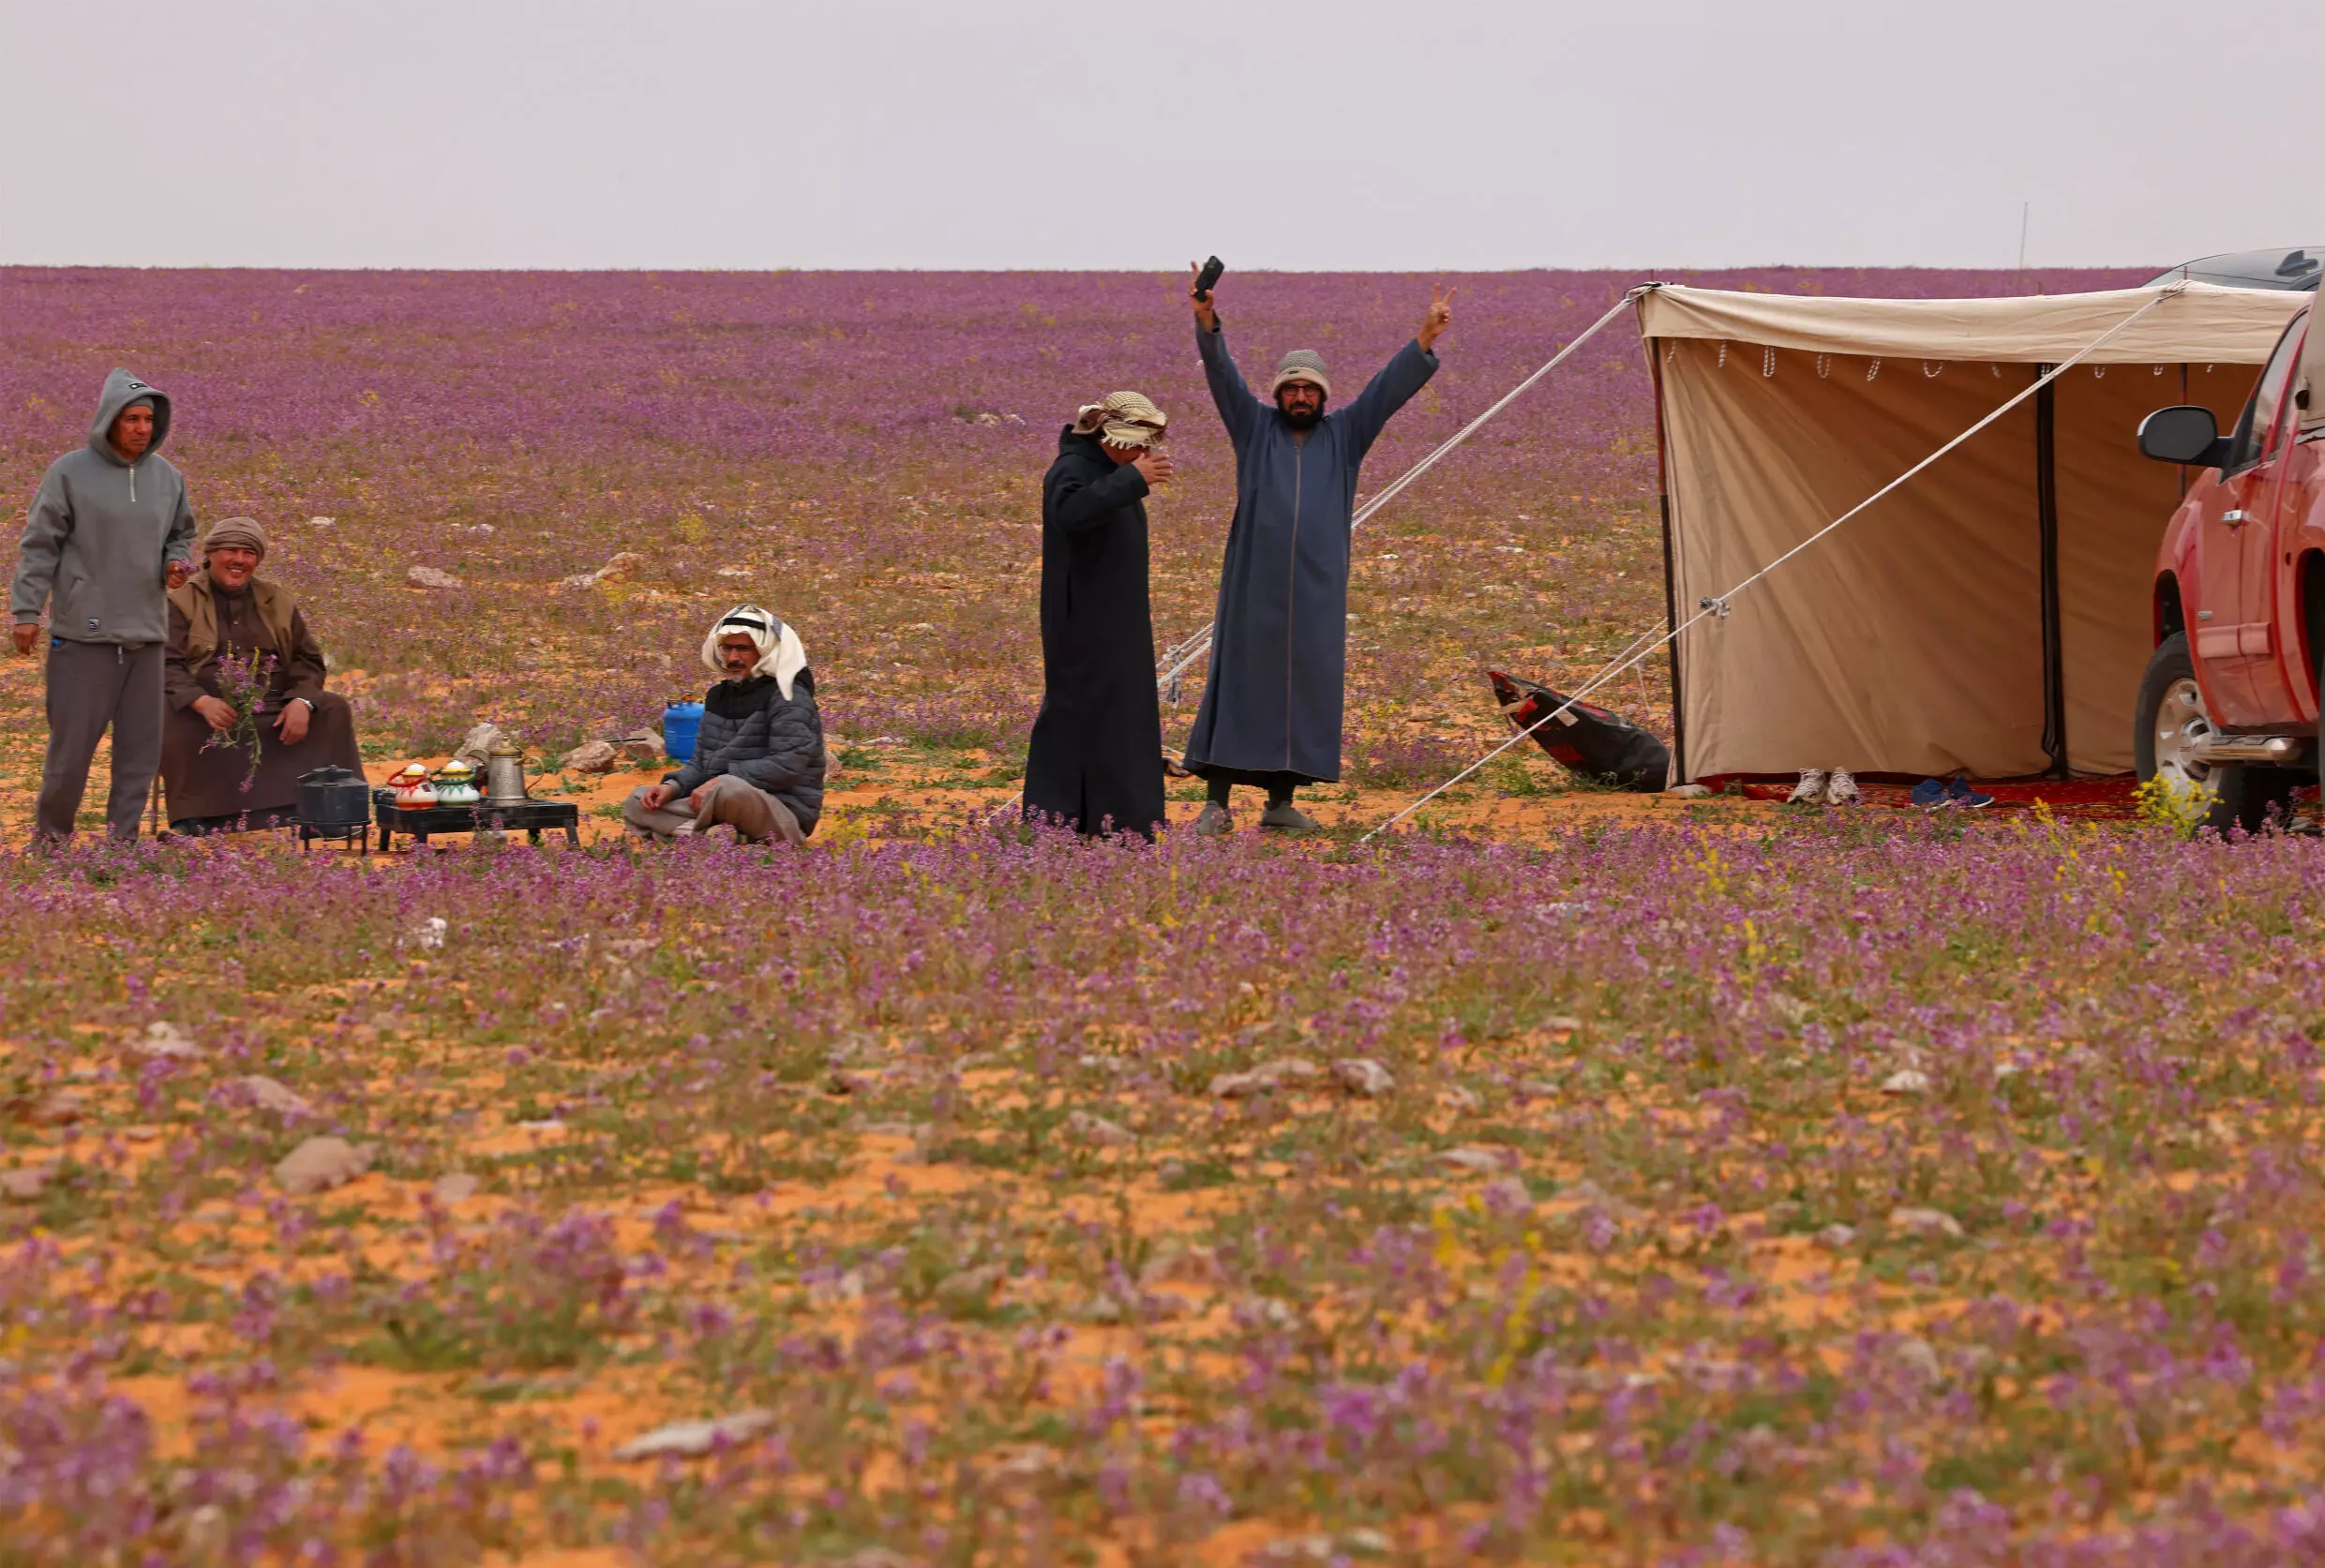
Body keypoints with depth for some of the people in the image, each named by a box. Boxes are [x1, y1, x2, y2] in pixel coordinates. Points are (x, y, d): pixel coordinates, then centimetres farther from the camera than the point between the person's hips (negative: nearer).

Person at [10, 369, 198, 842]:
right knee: (73, 742, -2)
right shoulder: (70, 473, -5)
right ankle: (51, 830, 15)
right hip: (84, 633, -5)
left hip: (146, 635, 5)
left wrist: (177, 563, 0)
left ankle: (123, 836, 13)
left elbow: (180, 534, 22)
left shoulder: (167, 476, 9)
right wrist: (27, 610, -8)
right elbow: (39, 545, -3)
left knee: (140, 744, 5)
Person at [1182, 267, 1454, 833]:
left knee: (1305, 689, 3)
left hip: (1316, 592, 2)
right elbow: (1222, 374, -5)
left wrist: (1425, 338, -11)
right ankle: (1217, 802, -2)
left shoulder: (1343, 434, 10)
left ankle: (1281, 800, 11)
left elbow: (1390, 386, 2)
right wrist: (1206, 321, -21)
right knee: (1239, 686, -2)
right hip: (1254, 588, -2)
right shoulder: (1255, 426, 7)